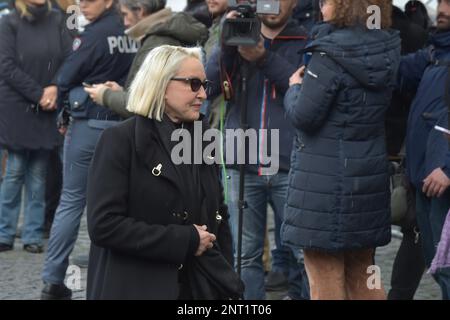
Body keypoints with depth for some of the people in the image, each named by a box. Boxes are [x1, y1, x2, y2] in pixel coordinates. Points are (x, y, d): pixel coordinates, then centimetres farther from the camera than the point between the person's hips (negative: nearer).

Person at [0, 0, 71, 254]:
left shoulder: (57, 21, 7)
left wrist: (55, 88, -15)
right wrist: (38, 95, -13)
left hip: (47, 109, 2)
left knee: (38, 173, 3)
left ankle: (33, 235, 7)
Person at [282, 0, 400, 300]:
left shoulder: (330, 56, -17)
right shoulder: (386, 51, 3)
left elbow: (304, 116, -17)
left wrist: (294, 88, 3)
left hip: (326, 177, -7)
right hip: (369, 173, 7)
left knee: (326, 280, 1)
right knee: (362, 275, 18)